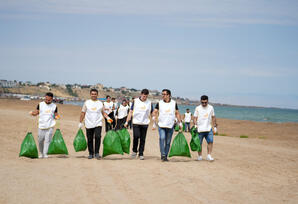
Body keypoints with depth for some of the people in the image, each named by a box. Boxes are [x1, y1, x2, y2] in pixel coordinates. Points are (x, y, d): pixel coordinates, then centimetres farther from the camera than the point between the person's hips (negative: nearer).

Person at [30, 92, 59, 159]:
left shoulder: (54, 106, 4)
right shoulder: (40, 104, 4)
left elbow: (56, 115, 11)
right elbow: (36, 113, 6)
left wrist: (56, 117, -11)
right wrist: (32, 113, -14)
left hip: (50, 126, -1)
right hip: (41, 126, 1)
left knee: (47, 140, -8)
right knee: (40, 141, 6)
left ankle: (45, 154, -4)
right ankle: (41, 153, 24)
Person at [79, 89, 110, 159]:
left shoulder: (100, 103, 9)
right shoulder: (87, 102, 7)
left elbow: (103, 112, 17)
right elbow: (83, 113, 9)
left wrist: (107, 117, -1)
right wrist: (80, 122, 6)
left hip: (98, 124, -1)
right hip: (89, 124, 1)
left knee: (98, 136, -18)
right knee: (90, 139, 5)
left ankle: (97, 153, -9)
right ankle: (91, 153, 17)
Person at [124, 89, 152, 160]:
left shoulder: (149, 103, 6)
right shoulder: (135, 101, 3)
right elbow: (131, 112, 4)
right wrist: (127, 122, -1)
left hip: (145, 123, 2)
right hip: (136, 122, -1)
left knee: (143, 139, 2)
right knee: (136, 136, -15)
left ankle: (141, 154, 11)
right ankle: (134, 151, 6)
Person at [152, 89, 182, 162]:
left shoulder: (174, 103, 6)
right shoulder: (159, 103, 3)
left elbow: (177, 113, 12)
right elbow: (154, 112, 1)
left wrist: (180, 123, 7)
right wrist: (154, 122, -13)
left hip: (170, 126, 2)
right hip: (161, 125, -2)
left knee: (168, 142, 4)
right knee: (162, 138, -22)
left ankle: (165, 156, 15)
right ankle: (162, 155, -18)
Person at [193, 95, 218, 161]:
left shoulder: (211, 108, 8)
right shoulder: (197, 108, 0)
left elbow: (213, 117, 16)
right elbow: (195, 118, 1)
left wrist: (215, 126, 13)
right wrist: (195, 125, -15)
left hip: (209, 129, 2)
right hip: (200, 129, -2)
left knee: (210, 141, -10)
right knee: (199, 143, 3)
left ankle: (209, 156, -5)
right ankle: (200, 156, 15)